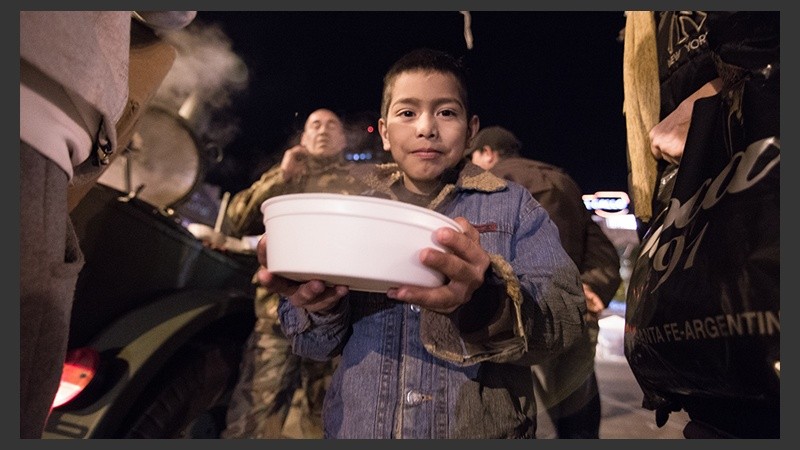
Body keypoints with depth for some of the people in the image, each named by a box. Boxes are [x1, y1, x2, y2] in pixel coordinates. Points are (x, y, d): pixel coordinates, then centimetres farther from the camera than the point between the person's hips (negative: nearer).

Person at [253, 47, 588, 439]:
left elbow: (568, 314, -17)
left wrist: (485, 298, -37)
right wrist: (317, 307, -23)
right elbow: (317, 345, 0)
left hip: (482, 428, -1)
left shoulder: (512, 205, -5)